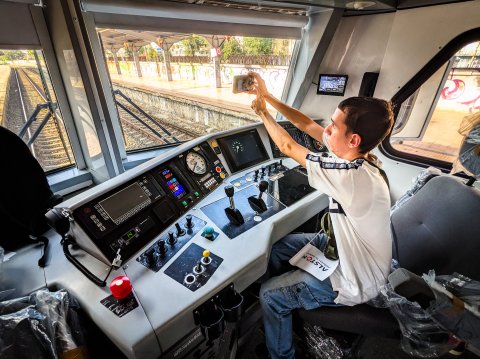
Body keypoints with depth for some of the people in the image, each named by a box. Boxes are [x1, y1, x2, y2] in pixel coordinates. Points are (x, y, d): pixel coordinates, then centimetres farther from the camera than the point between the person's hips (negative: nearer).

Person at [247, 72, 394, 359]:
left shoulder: (353, 177, -38)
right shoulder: (357, 153, -13)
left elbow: (288, 147, -28)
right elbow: (308, 126, -6)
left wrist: (262, 111, -12)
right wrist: (268, 97, -6)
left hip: (356, 282, -8)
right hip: (349, 249, 8)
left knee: (269, 295, -1)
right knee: (278, 248, 15)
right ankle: (289, 303, 41)